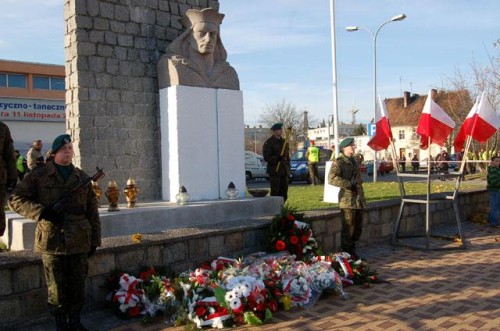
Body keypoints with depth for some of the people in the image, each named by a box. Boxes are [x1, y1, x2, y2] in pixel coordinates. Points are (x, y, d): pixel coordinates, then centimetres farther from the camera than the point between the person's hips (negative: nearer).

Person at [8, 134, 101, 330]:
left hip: (79, 241, 3)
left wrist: (94, 240, 9)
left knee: (78, 286, 8)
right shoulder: (38, 175, 2)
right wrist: (41, 212, -15)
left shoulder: (82, 178, 12)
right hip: (52, 241, -3)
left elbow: (92, 211, 14)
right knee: (56, 288, 5)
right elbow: (15, 199, 0)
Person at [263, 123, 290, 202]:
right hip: (275, 172, -6)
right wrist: (277, 158, -25)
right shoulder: (268, 143, -5)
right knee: (275, 193, -4)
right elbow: (266, 158, -9)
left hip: (284, 171, 6)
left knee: (284, 195, 8)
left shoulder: (284, 142, 16)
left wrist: (288, 169, 13)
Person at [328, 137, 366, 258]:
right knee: (348, 229, -6)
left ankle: (352, 252, 25)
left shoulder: (355, 161, 20)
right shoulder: (338, 162, -8)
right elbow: (332, 178, -22)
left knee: (358, 229, 13)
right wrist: (349, 184, -20)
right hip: (347, 201, -8)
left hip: (359, 200, 8)